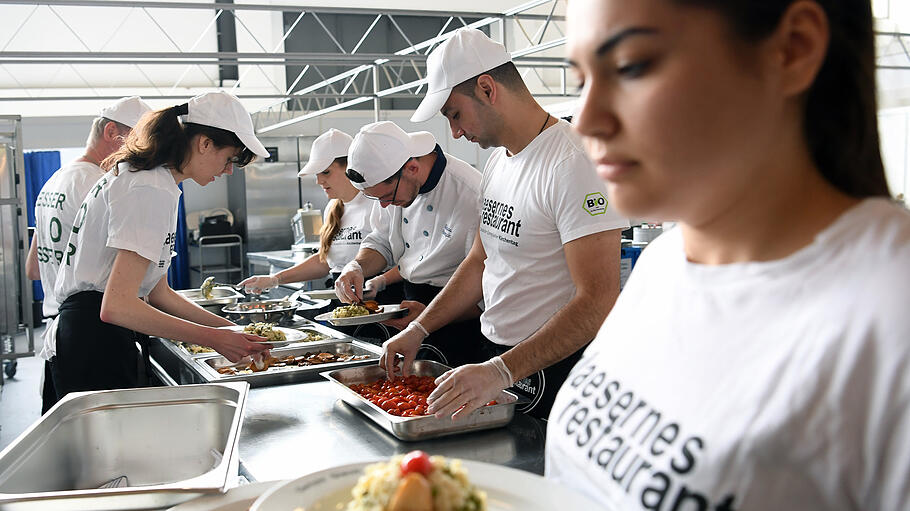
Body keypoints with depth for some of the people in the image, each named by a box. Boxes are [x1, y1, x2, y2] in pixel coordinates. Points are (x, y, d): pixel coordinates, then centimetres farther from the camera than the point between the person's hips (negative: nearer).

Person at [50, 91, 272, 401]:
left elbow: (157, 292, 16)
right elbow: (117, 305, -24)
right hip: (98, 344, -10)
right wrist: (213, 339, -20)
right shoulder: (154, 190, -16)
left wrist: (230, 329, 12)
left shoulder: (135, 175, 16)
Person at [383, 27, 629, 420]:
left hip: (550, 373, -8)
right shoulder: (497, 162, 9)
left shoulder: (573, 163, -22)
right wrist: (419, 329, 9)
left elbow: (598, 303, -28)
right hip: (494, 358, 8)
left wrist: (502, 372, -33)